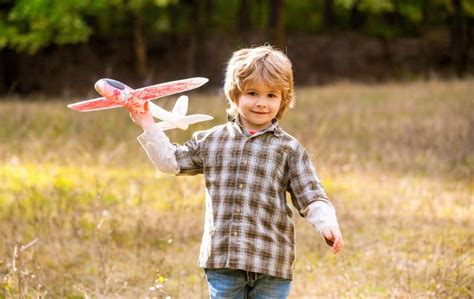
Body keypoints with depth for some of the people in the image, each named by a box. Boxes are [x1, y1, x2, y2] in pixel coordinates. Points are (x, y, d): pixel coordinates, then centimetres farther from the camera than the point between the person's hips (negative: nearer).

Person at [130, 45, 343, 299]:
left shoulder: (289, 149, 2)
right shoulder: (211, 141, 10)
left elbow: (311, 197, 0)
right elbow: (171, 161, 18)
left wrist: (327, 224, -18)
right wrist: (148, 126, 12)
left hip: (271, 265, -2)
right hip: (222, 260, 2)